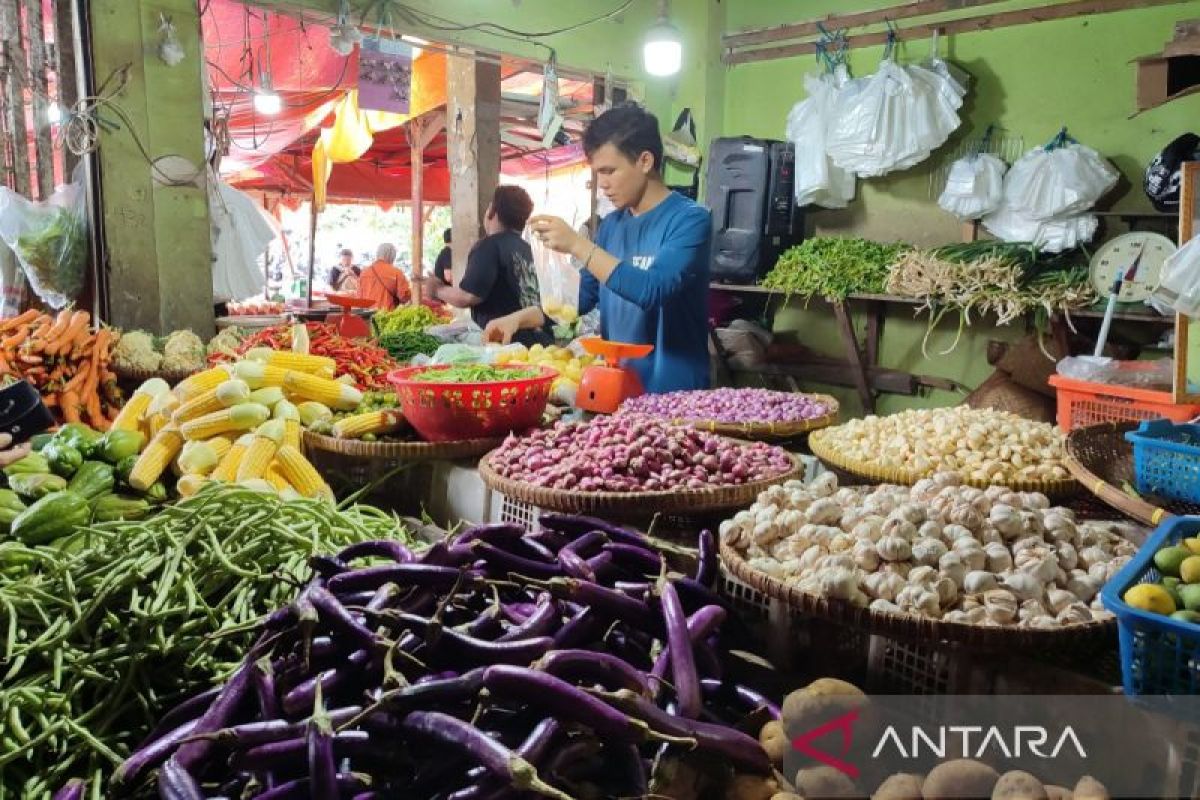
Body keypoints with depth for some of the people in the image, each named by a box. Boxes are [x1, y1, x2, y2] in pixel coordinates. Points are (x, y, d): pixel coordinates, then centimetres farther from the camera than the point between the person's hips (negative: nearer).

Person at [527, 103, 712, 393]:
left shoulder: (689, 219, -11)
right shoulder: (610, 225, 8)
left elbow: (653, 291, -25)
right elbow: (584, 295, 16)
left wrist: (578, 245, -25)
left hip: (672, 392, -6)